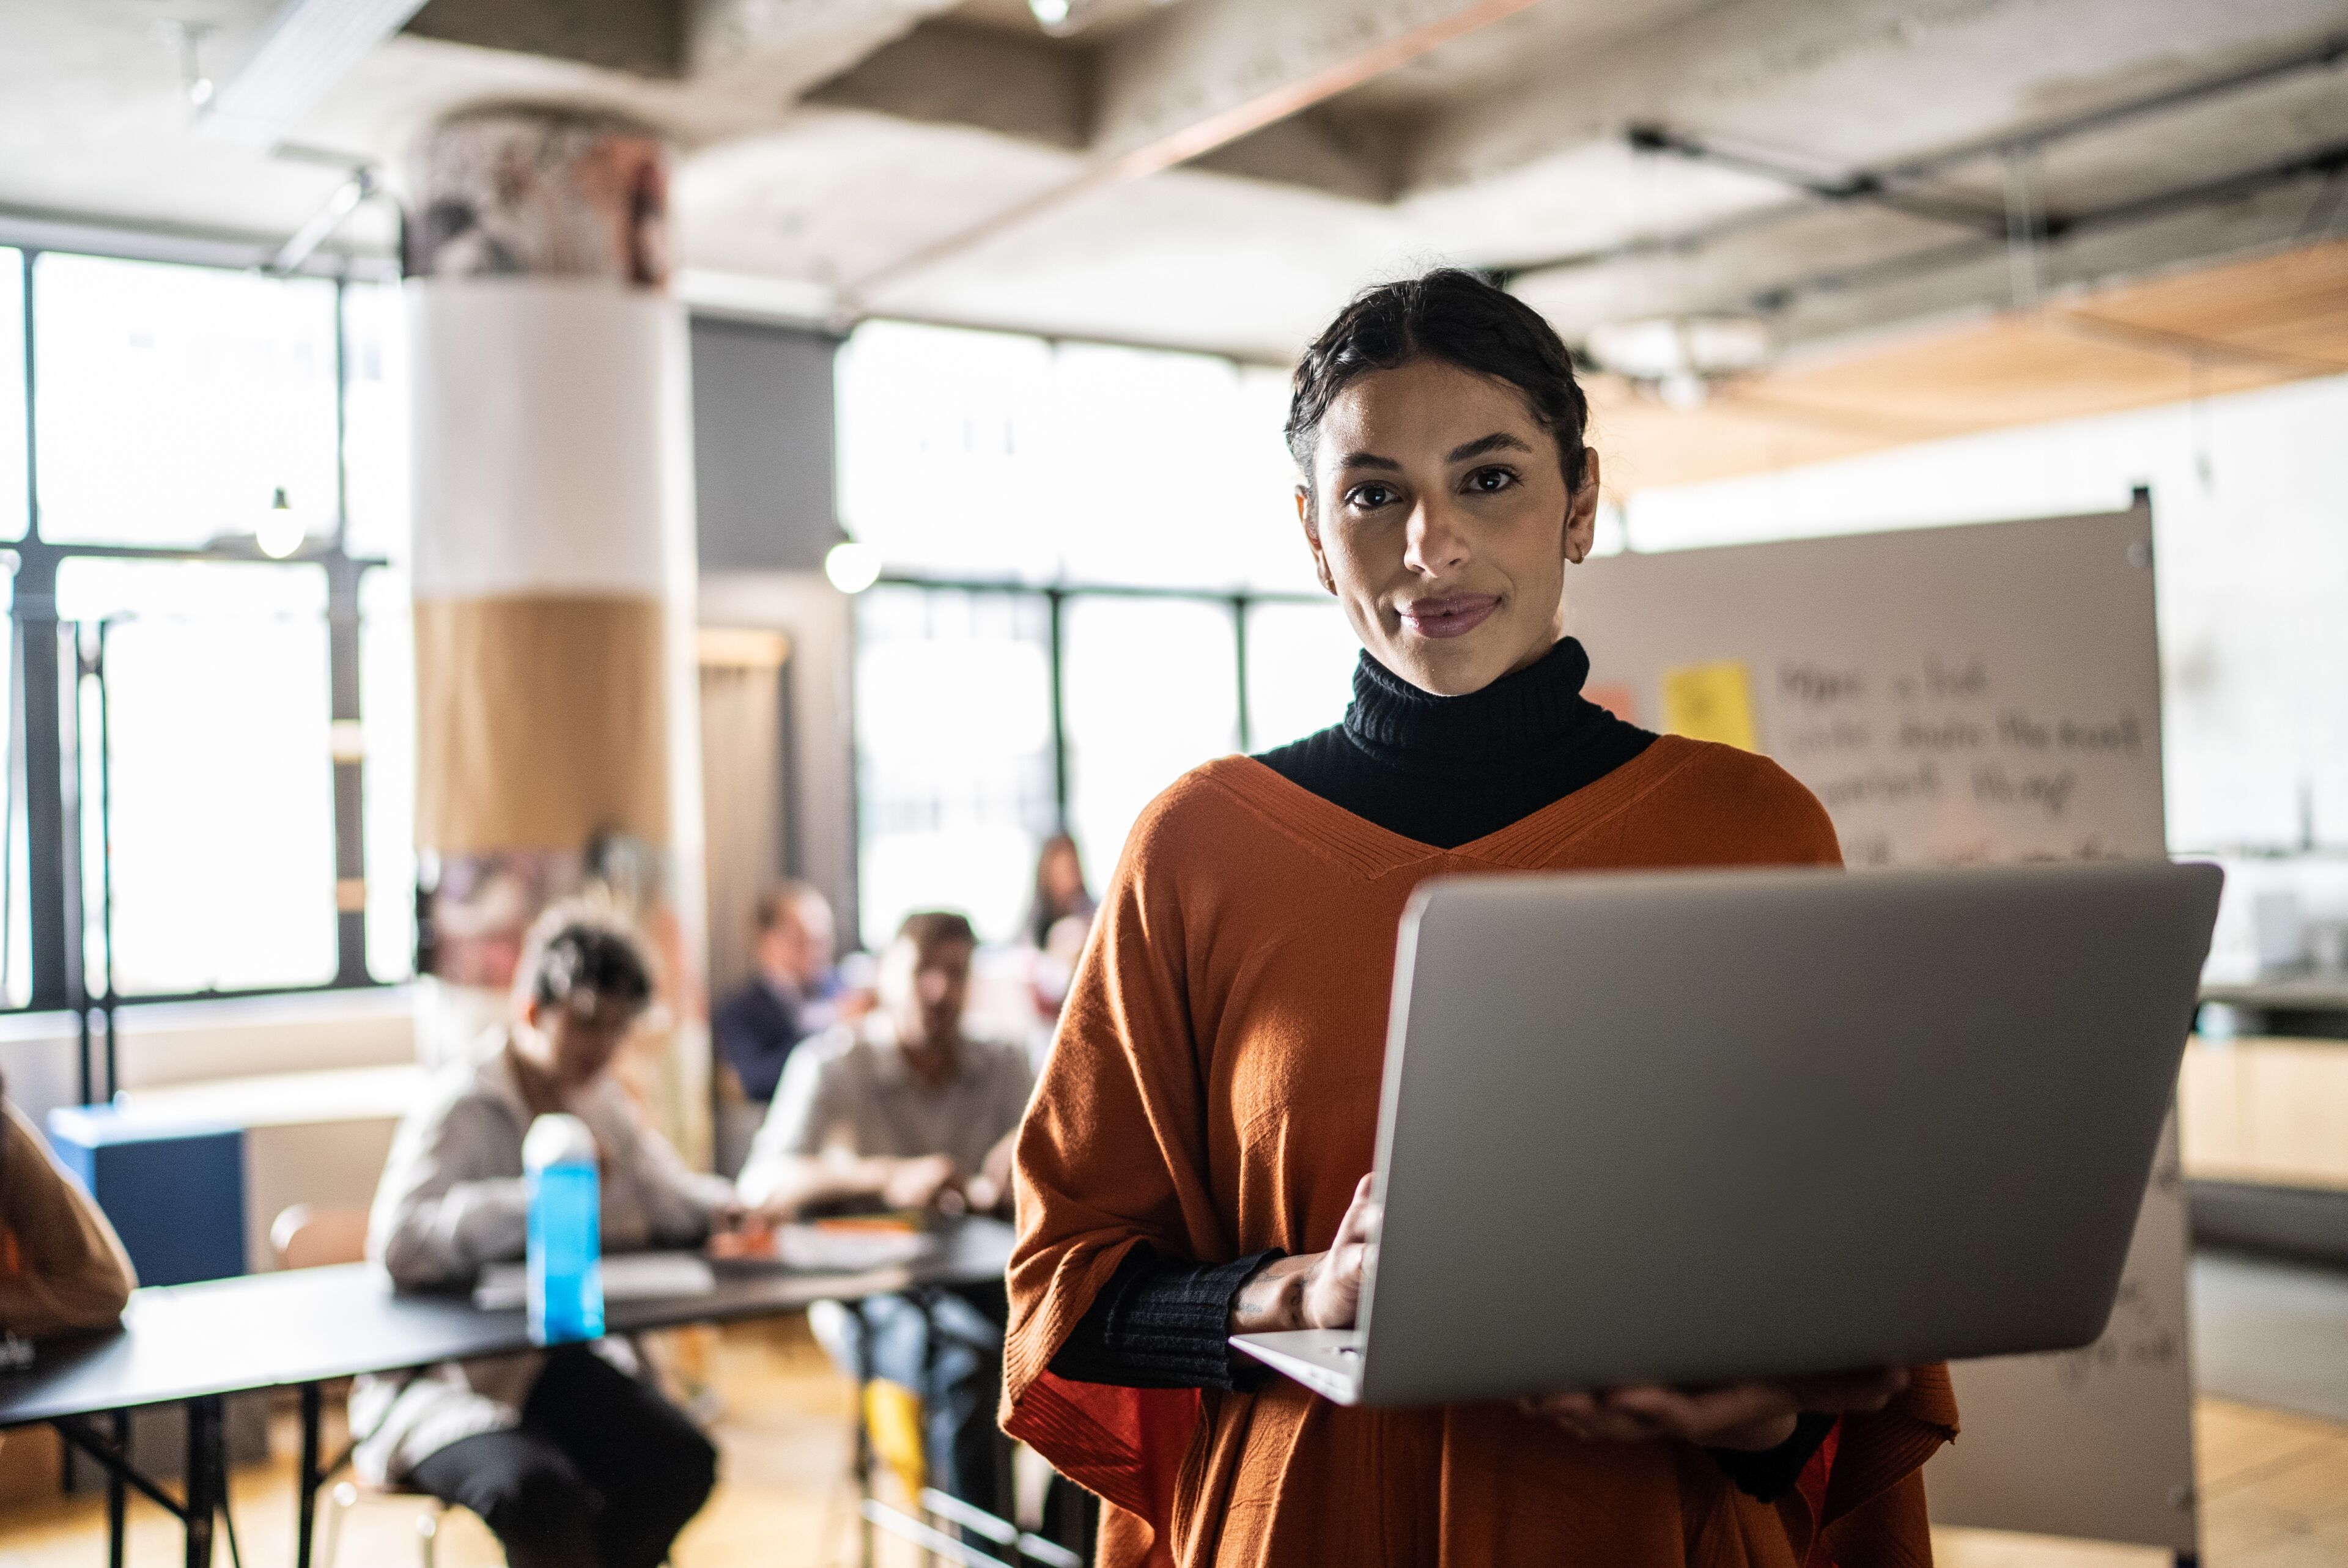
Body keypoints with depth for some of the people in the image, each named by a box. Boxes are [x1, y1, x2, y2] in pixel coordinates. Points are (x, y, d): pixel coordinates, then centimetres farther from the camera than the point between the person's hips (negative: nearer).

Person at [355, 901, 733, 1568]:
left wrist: (728, 1207, -2)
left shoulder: (598, 1097, 11)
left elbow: (663, 1197, 20)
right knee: (541, 1492, -34)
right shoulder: (460, 1108, -13)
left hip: (561, 1360, 6)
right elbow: (400, 1244, -29)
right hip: (446, 1382, -6)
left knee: (682, 1463, -19)